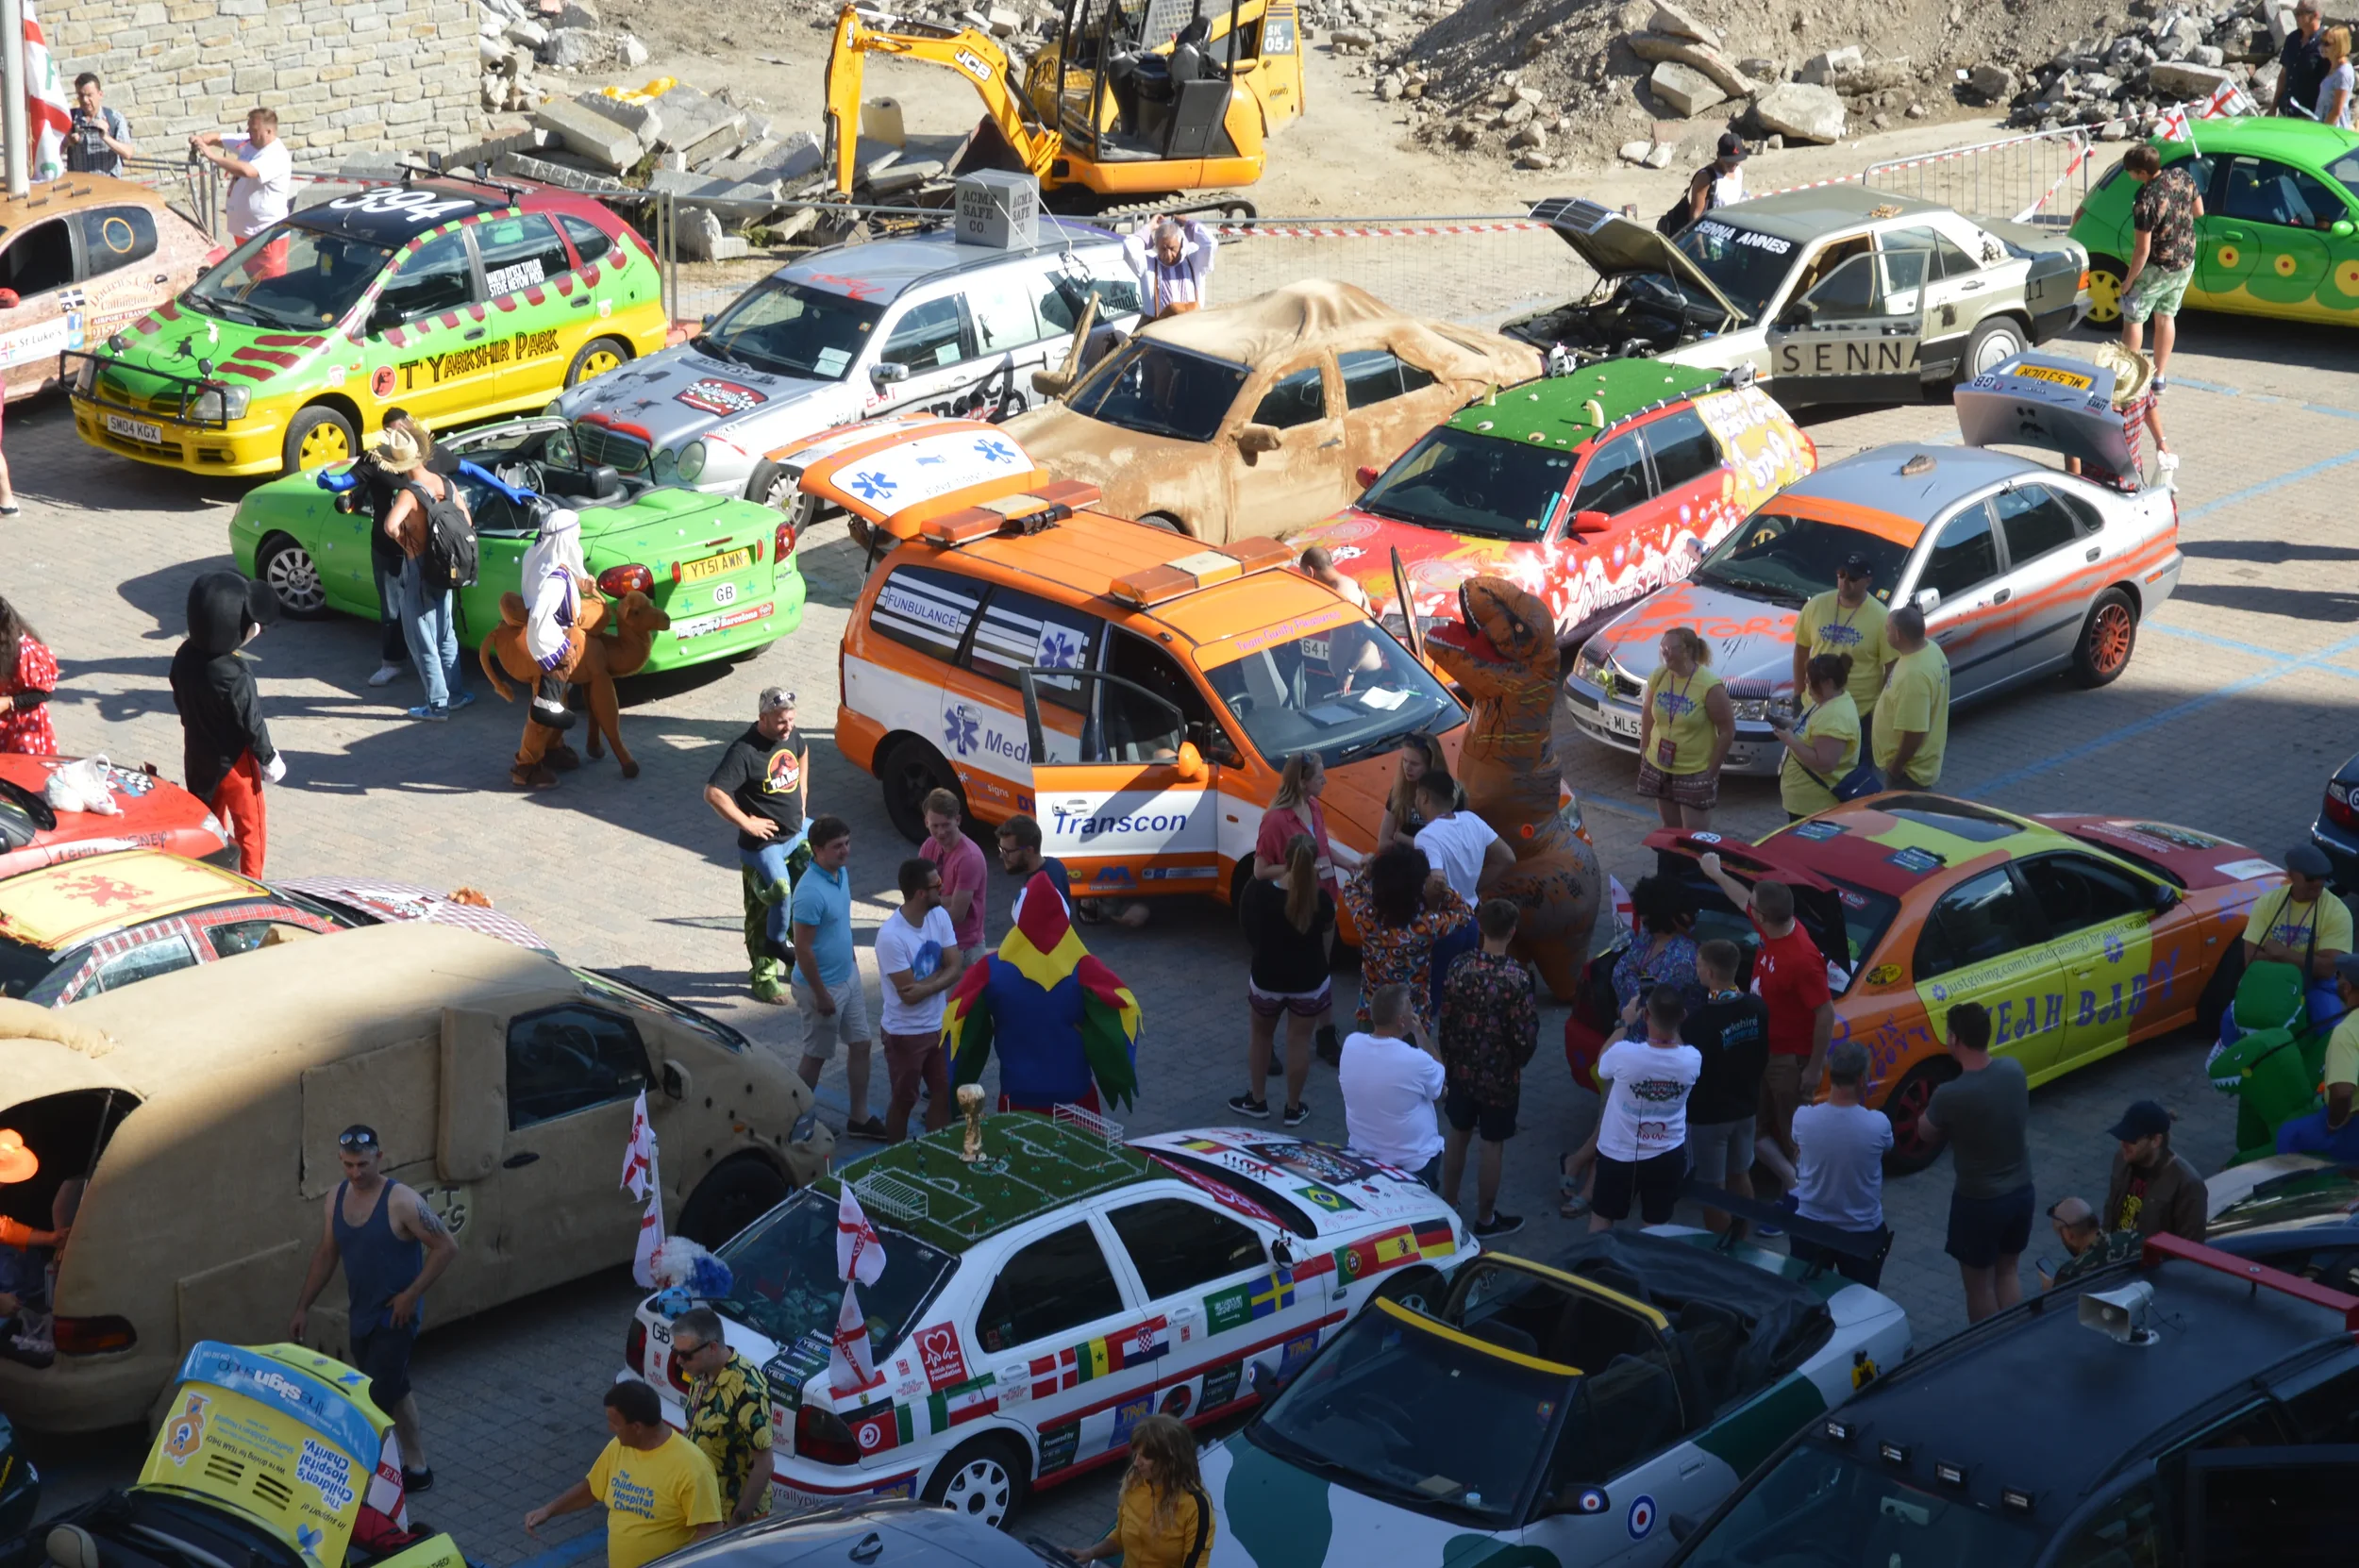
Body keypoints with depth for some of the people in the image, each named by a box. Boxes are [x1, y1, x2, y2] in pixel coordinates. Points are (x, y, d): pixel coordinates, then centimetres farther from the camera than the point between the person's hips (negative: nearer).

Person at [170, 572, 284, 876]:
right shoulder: (235, 677, -32)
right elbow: (252, 724, -22)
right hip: (234, 762, -7)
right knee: (251, 829, 12)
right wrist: (269, 759, -6)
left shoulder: (185, 657, -11)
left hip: (198, 760, 7)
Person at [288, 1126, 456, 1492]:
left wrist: (411, 1295, -18)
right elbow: (325, 1254, 12)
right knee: (394, 1391, 18)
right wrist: (302, 1307, 12)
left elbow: (447, 1248, -17)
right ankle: (416, 1468, 29)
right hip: (361, 1315, 7)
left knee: (376, 1399, -8)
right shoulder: (337, 1198, 1)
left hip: (394, 1317, -7)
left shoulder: (401, 1202, -20)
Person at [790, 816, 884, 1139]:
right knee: (816, 1056, 8)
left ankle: (859, 1118, 27)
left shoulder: (841, 872, -2)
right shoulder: (810, 893, -30)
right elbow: (802, 949, -25)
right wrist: (821, 995, -20)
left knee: (860, 1045, 15)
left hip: (848, 976, 8)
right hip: (822, 985, -8)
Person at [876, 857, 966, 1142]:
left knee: (944, 1094, 16)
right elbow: (909, 995, -25)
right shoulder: (891, 936, -28)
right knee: (904, 1100, 11)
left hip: (939, 1026, 6)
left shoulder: (940, 916, -6)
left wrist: (925, 985, -22)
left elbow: (956, 969, -7)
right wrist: (940, 974, -12)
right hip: (905, 1032, -6)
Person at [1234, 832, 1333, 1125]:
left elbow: (1247, 926, -4)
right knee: (1299, 1041, 16)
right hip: (1310, 982, 0)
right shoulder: (1321, 898, -22)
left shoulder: (1259, 891, -22)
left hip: (1267, 978, 0)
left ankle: (1256, 1101, 36)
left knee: (1261, 1036, 24)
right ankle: (1294, 1108, 27)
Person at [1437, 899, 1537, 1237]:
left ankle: (1447, 1205, 38)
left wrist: (1448, 1065, 13)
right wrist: (1518, 1063, 3)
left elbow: (1445, 1024, -2)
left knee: (1457, 1133, 23)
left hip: (1462, 1070, 4)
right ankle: (1485, 1219, 24)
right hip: (1500, 1076, -4)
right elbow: (1526, 1037, -19)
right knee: (1493, 1145, 11)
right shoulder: (1517, 978, -23)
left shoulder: (1459, 969, -11)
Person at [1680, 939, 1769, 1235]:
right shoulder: (1757, 1007, -8)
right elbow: (1762, 1059, 5)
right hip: (1745, 1108, 7)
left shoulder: (1701, 1021, -29)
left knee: (1712, 1189, 8)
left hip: (1708, 1115, -7)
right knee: (1740, 1177, 22)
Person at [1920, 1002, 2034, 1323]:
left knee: (1978, 1283, 14)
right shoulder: (2014, 1070, -10)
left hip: (1979, 1201, -6)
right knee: (2007, 1271, 25)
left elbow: (1926, 1130, -6)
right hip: (2021, 1191, 6)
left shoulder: (1951, 1095, -28)